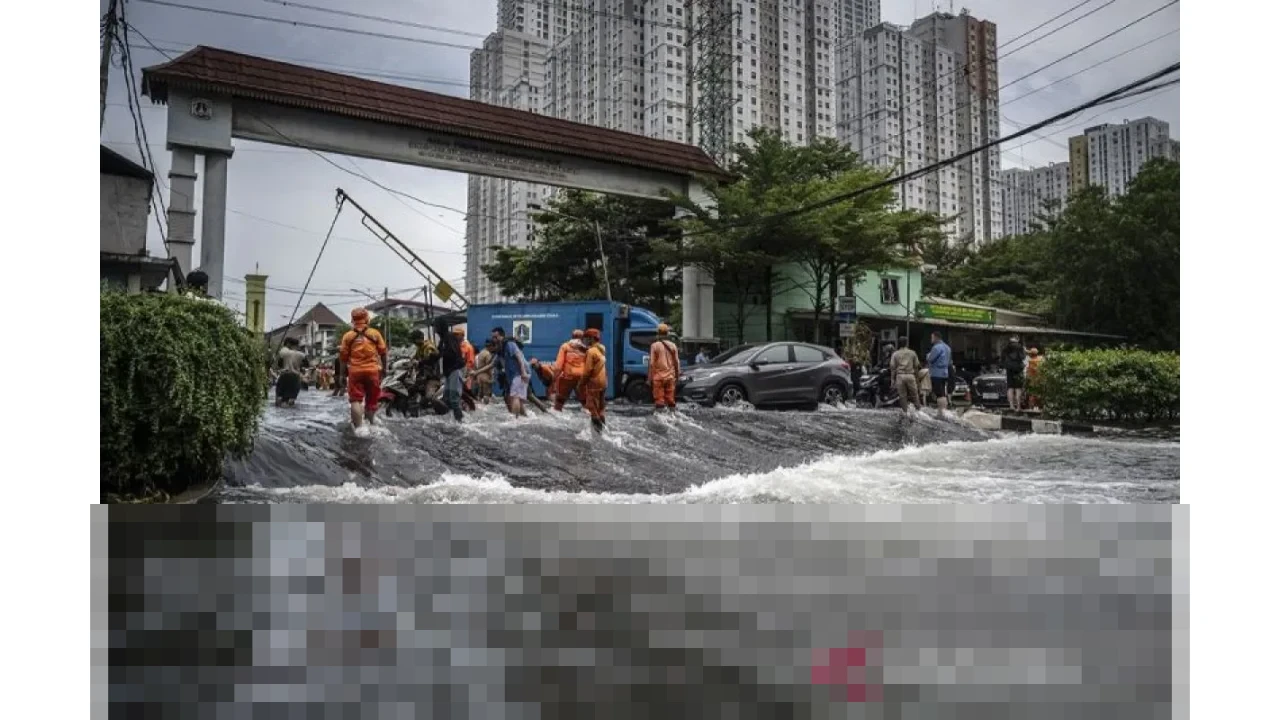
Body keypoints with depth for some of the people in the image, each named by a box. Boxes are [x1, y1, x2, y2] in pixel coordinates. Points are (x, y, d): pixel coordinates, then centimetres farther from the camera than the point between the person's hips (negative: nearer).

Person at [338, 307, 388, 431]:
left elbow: (343, 356, 4)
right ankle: (370, 424, 25)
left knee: (356, 399, 0)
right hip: (372, 370, 1)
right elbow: (383, 352, 5)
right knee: (372, 399, 13)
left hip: (355, 371, -1)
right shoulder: (375, 334, 3)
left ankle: (358, 427, -12)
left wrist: (344, 371, 16)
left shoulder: (348, 336, 1)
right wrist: (383, 368, 16)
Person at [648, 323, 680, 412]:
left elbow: (651, 363, -8)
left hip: (658, 376, -3)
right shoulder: (672, 345, 4)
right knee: (670, 397, 11)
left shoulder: (655, 346, -7)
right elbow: (676, 362, 6)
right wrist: (677, 374, 17)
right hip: (670, 376, 3)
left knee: (659, 398, -1)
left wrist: (650, 378, -3)